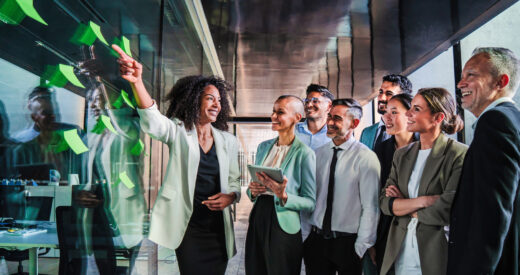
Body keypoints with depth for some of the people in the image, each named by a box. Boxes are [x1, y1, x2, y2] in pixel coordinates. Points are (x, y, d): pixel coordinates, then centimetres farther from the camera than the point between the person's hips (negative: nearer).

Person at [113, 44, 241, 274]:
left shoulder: (228, 141, 7)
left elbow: (234, 181, 13)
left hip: (218, 227, 4)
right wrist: (137, 82, -42)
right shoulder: (178, 132, -3)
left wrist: (230, 197, -11)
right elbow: (152, 120, -25)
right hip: (187, 225, -3)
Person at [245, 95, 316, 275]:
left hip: (283, 225, -5)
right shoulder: (263, 147, 9)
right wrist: (252, 191, -4)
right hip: (257, 219, 6)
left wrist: (283, 196, -26)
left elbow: (311, 202, -10)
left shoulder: (305, 153, -10)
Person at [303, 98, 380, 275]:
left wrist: (362, 247, -12)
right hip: (316, 239, 4)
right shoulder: (318, 154, 5)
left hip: (348, 243, -4)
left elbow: (370, 208, -12)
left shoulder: (366, 158, -10)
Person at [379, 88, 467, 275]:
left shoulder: (460, 154, -10)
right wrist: (422, 201, -16)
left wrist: (403, 205, -5)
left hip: (436, 257, -4)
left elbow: (448, 209, -18)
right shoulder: (401, 155, 7)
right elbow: (384, 202, 0)